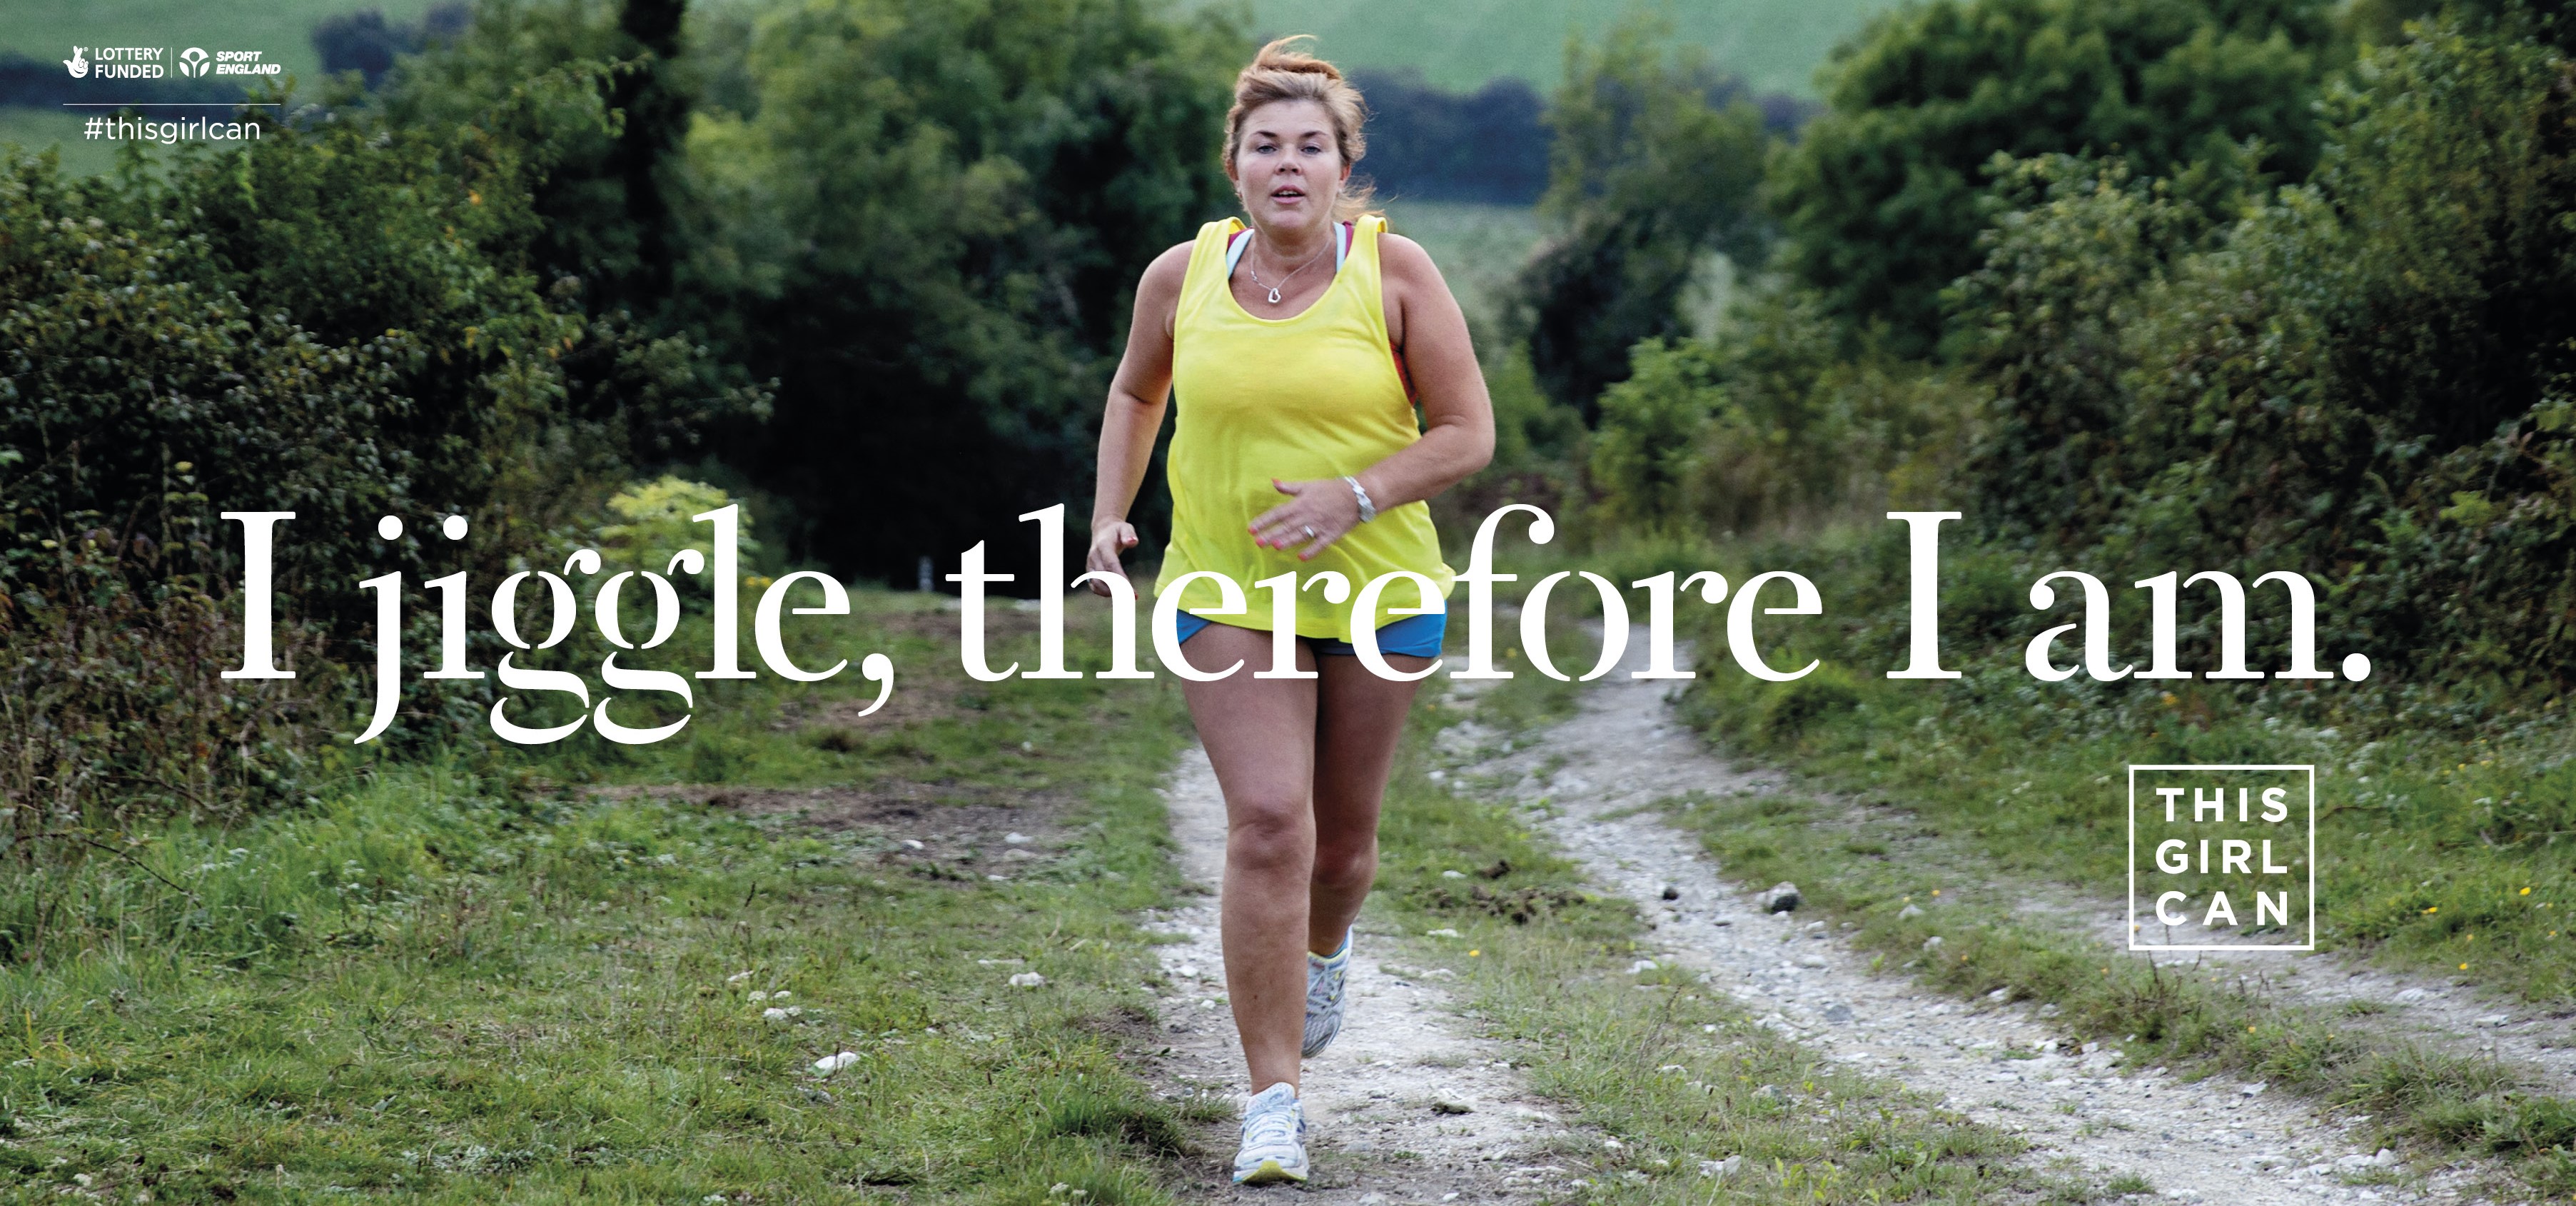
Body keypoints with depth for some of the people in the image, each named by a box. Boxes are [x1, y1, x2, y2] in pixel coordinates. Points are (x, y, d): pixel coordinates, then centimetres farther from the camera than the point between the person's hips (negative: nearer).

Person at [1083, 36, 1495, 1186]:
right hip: (1226, 591, 0)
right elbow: (1135, 392, 18)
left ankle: (1325, 946, 51)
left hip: (1374, 590, 0)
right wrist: (1110, 514, 6)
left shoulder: (1395, 273, -9)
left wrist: (1352, 496, -20)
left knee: (1342, 836, 12)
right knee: (1267, 824, -16)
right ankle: (1273, 1100, -9)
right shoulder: (1183, 276, -3)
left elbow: (1468, 434, -7)